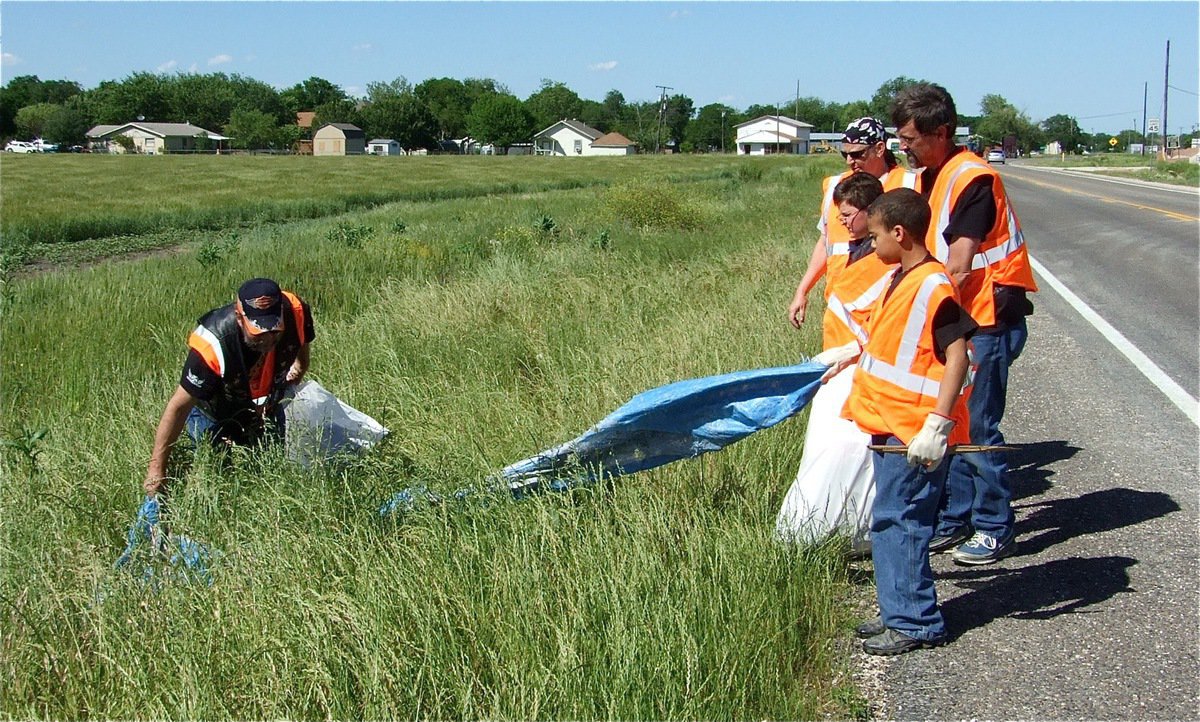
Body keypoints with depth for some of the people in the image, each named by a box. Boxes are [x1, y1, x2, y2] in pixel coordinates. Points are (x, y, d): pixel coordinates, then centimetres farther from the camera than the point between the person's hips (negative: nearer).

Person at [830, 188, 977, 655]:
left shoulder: (934, 287, -17)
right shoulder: (897, 279, 12)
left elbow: (957, 357, -22)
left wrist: (937, 424, -26)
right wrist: (849, 359, 39)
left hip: (914, 432, -10)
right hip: (889, 425, 10)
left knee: (898, 521, -6)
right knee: (890, 520, 14)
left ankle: (917, 624, 3)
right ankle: (900, 612, 24)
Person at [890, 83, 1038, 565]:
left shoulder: (973, 179, -16)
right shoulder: (926, 179, 12)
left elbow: (957, 267, -20)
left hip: (987, 321, -9)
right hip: (955, 320, 9)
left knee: (976, 427, -4)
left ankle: (995, 529, 8)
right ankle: (954, 520, 22)